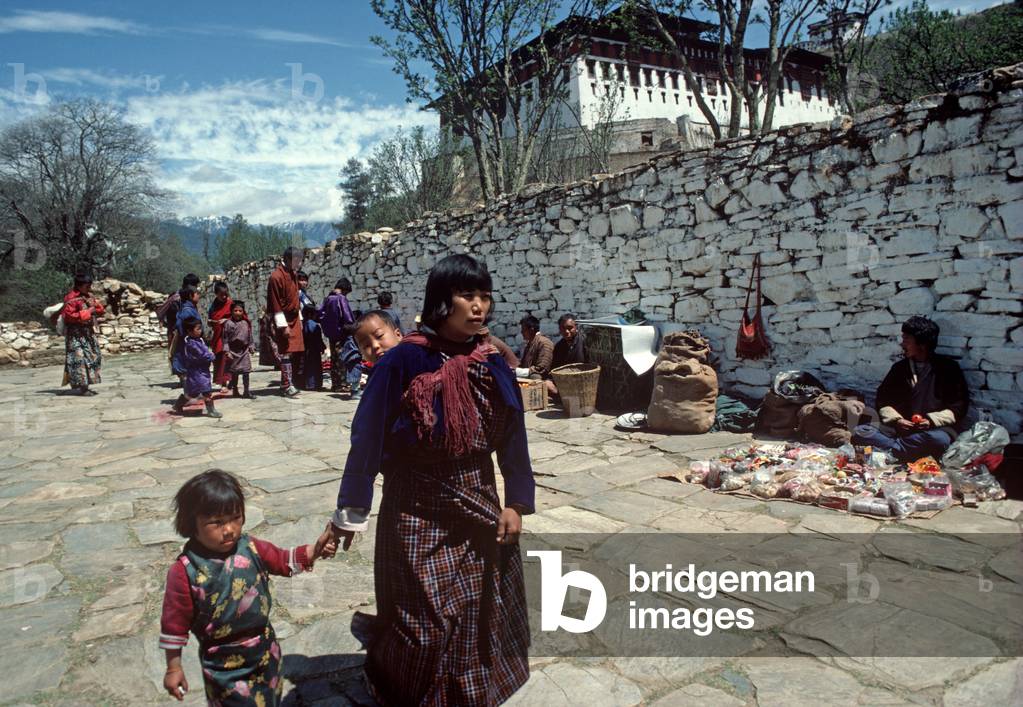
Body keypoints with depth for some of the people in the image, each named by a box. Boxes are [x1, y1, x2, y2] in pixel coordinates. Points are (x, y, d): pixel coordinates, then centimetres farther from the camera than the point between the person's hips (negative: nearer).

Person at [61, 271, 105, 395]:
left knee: (93, 356, 11)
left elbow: (99, 310, 17)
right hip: (76, 334, -9)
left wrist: (99, 307, -6)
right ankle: (80, 387, -7)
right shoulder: (71, 298, -15)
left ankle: (85, 385, 20)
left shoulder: (89, 295, 10)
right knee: (79, 358, -10)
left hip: (88, 332, 9)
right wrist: (87, 313, -22)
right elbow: (68, 316, -22)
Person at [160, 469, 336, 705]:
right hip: (224, 665, -4)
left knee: (270, 700, 20)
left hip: (266, 651, 4)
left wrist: (315, 549, -7)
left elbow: (283, 561, 7)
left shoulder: (251, 548, -9)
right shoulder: (185, 571, -20)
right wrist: (173, 668, -5)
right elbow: (175, 622, -11)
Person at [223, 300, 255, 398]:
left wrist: (251, 347, 7)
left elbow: (250, 337, 11)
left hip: (244, 351, 2)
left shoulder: (246, 323, 3)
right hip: (233, 351, -2)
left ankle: (246, 391, 9)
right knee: (234, 373, 8)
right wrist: (227, 351, -9)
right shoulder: (228, 323, -6)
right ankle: (235, 390, 21)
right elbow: (225, 339, -5)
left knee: (246, 372, 3)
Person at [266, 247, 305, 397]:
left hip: (294, 319, 8)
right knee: (286, 352, -6)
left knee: (294, 352, 7)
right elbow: (276, 304, -16)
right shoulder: (276, 276, -14)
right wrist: (283, 326, -18)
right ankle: (287, 385, -3)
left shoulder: (293, 274, 12)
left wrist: (299, 318, 17)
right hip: (284, 320, -8)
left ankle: (286, 382, 16)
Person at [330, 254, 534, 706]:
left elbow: (512, 435, 4)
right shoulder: (403, 361, -15)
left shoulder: (492, 364, -1)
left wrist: (516, 502, 1)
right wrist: (350, 510, -8)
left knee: (482, 610, 17)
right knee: (422, 620, 5)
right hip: (416, 509, -4)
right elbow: (368, 434, -11)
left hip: (477, 503, 5)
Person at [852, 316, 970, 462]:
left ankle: (887, 451, -29)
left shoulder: (948, 368, 6)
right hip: (901, 430, 3)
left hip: (935, 429, -2)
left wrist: (932, 420, -14)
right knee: (859, 432, -22)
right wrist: (896, 420, -7)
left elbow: (959, 407, 3)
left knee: (938, 439, -41)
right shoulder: (900, 368, 15)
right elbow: (883, 400, 13)